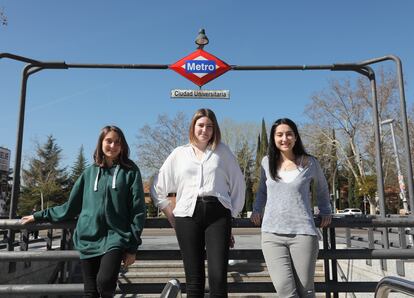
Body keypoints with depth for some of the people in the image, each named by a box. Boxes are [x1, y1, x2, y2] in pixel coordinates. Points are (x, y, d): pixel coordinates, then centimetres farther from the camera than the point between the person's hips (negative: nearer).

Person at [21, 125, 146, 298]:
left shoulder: (130, 171, 2)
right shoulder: (90, 172, 10)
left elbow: (137, 210, 0)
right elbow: (71, 206, 17)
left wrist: (132, 246, -4)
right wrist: (40, 216, 18)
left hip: (115, 238, -3)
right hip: (88, 239, 3)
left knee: (104, 282, -24)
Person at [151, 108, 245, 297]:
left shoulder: (222, 151, 12)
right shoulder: (179, 153, 13)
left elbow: (238, 184, 14)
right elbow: (158, 188, 16)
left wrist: (232, 214, 9)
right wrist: (171, 217, 9)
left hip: (217, 213, -1)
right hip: (187, 216, 1)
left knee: (218, 276, -10)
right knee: (194, 278, 3)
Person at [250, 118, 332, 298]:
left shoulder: (309, 163, 4)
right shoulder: (267, 162, 7)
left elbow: (322, 188, 23)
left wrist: (325, 211, 16)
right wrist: (257, 209, 10)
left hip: (303, 233, -1)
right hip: (272, 234, 1)